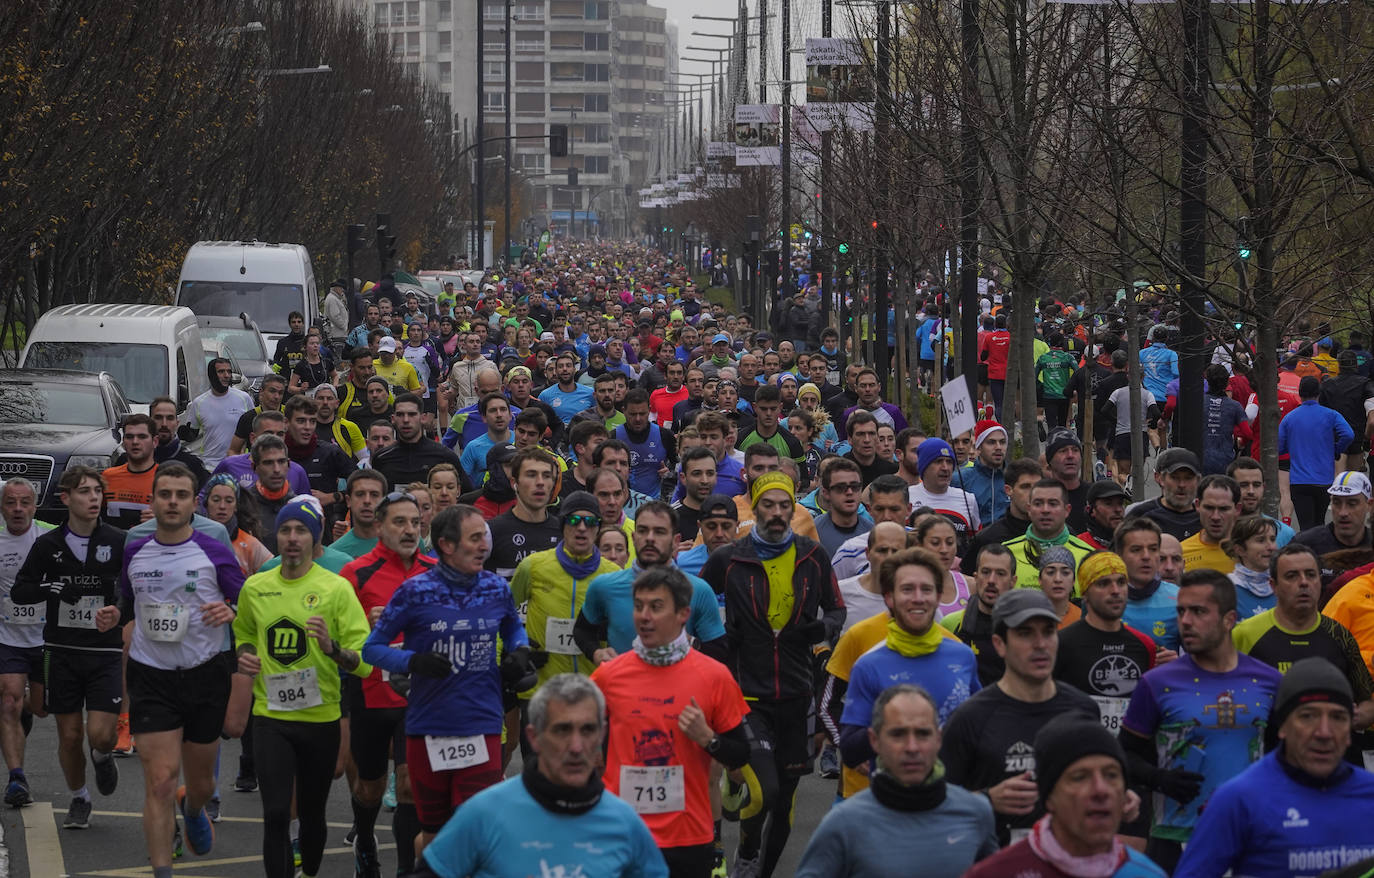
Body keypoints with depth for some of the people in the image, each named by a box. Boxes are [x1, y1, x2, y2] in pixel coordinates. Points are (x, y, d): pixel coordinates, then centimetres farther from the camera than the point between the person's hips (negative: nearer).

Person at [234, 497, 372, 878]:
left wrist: (332, 648, -29)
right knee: (276, 814, -10)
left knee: (312, 812, 14)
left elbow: (364, 662, -10)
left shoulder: (336, 588, -7)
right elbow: (244, 634, 25)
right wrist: (244, 657, 3)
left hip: (321, 719, -1)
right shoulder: (255, 587, 4)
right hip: (270, 718, 1)